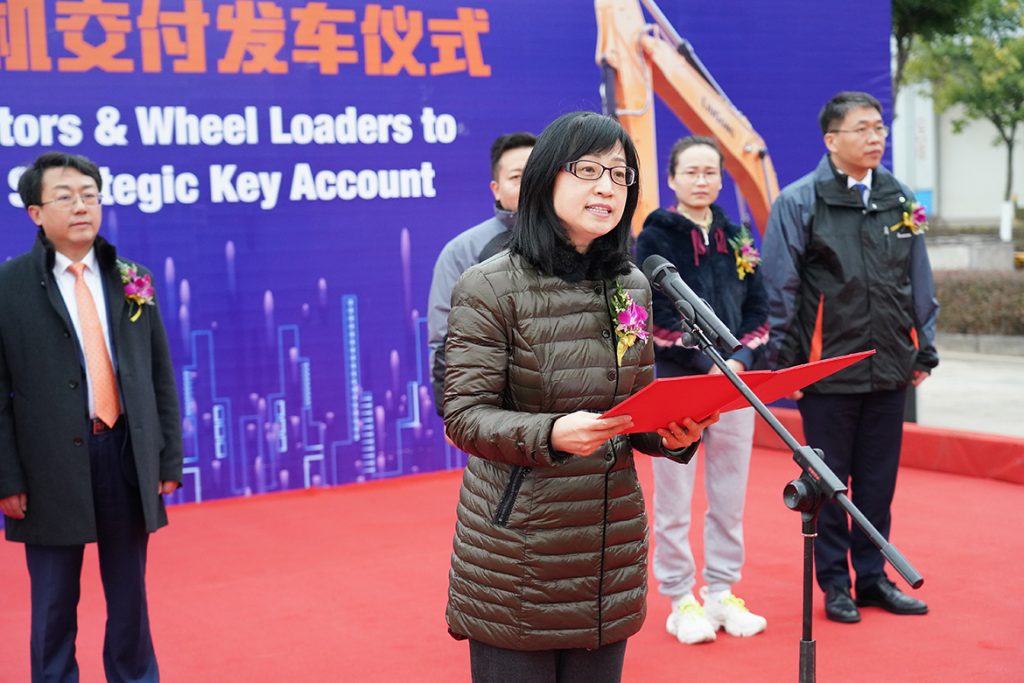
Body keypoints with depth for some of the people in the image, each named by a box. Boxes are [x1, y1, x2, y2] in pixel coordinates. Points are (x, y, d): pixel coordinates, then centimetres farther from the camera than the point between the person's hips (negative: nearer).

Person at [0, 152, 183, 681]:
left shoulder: (130, 281, 7)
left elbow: (160, 375, 9)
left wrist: (169, 458, 5)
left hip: (127, 454, 3)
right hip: (52, 463, -3)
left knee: (129, 594, 14)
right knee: (54, 602, 9)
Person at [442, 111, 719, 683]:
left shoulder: (632, 287, 9)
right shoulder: (492, 287, -9)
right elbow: (465, 415, -13)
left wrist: (673, 434, -8)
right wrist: (550, 434, -30)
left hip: (611, 549, 5)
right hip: (517, 553, -5)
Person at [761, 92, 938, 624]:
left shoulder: (901, 201, 8)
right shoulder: (799, 202, -6)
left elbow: (919, 283, 13)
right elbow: (780, 289, -6)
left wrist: (925, 351, 11)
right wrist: (784, 361, -7)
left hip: (889, 369, 4)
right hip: (827, 370, -4)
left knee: (878, 480, 12)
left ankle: (872, 576, 25)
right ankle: (835, 582, 19)